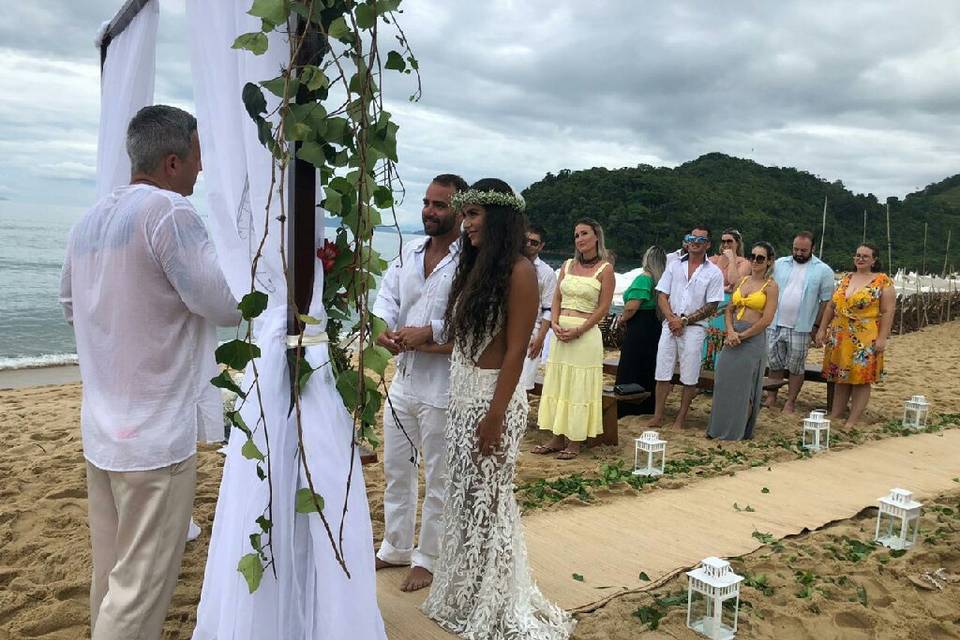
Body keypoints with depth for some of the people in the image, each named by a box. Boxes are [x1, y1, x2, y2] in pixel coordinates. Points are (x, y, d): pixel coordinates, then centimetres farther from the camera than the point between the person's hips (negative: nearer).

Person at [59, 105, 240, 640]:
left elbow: (71, 305, 23)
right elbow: (228, 305, -17)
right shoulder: (170, 211, -16)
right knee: (142, 587, 3)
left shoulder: (89, 221, 10)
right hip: (157, 434, -8)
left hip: (101, 429, 9)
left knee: (110, 573, 21)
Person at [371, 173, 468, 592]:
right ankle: (396, 547, 39)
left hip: (441, 388, -7)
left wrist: (427, 333, -24)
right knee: (396, 470, 20)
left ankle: (428, 558, 27)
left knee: (437, 479, 9)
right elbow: (387, 298, 5)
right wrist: (382, 328, -15)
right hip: (402, 380, 8)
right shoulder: (409, 252, 9)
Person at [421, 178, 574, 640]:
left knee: (487, 499, 5)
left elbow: (515, 351, -17)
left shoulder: (518, 271, -14)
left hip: (492, 399, -8)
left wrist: (495, 416, -18)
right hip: (460, 395, 8)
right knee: (464, 495, 16)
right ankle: (464, 595, 34)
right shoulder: (475, 266, 11)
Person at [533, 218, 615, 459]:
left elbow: (603, 308, -8)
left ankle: (575, 442, 10)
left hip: (586, 334, -6)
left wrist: (578, 330, -15)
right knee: (557, 384, 9)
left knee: (579, 387, 0)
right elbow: (557, 298, 12)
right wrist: (555, 324, -6)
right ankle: (557, 438, 19)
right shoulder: (568, 265, 12)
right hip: (561, 333, 6)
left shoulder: (605, 269, -4)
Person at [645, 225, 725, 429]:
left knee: (689, 378, 2)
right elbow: (662, 296, 7)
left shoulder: (714, 272, 1)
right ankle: (658, 416, 11)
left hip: (694, 328, -2)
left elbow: (711, 307, -3)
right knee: (662, 373, 3)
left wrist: (684, 321, -10)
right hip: (670, 325, 2)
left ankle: (680, 420, 12)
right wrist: (672, 319, -9)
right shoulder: (674, 266, 10)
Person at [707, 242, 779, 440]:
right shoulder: (742, 281, 12)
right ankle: (720, 427, 20)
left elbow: (767, 320, -12)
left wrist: (742, 335, -12)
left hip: (754, 339, -6)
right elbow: (729, 310, 12)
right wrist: (730, 331, -6)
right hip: (733, 338, 6)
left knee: (745, 386, 1)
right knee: (724, 382, 7)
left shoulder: (770, 286, -5)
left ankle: (740, 431, 13)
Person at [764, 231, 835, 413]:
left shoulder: (823, 271, -1)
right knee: (775, 364, 11)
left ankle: (790, 402, 15)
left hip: (800, 328, -2)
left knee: (796, 367, 6)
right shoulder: (780, 264, 6)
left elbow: (826, 300, 0)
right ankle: (771, 398, 22)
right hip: (774, 324, 3)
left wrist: (816, 326, -3)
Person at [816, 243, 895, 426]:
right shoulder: (845, 279, 13)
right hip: (840, 337, 5)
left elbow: (888, 312, -8)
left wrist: (882, 338, -15)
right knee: (840, 377, 10)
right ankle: (834, 415, 17)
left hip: (865, 340, -5)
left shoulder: (883, 281, -3)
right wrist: (822, 329, 11)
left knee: (861, 378, -1)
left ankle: (853, 421, 4)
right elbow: (831, 306, 16)